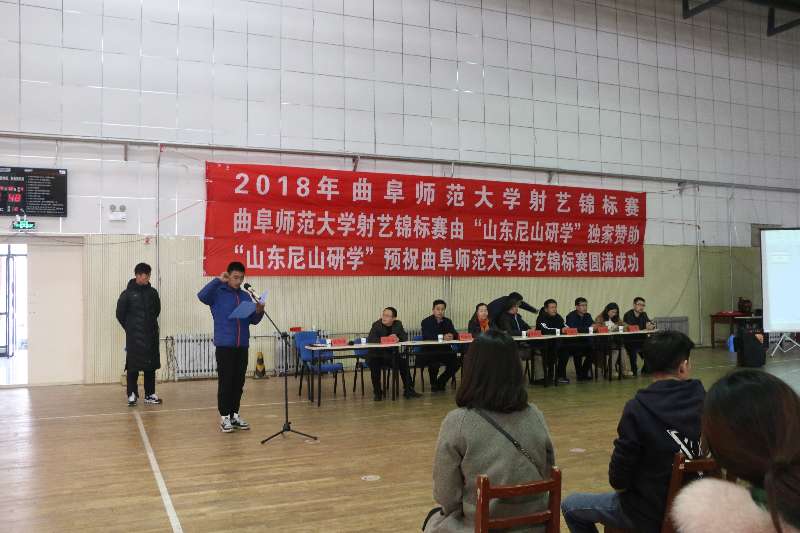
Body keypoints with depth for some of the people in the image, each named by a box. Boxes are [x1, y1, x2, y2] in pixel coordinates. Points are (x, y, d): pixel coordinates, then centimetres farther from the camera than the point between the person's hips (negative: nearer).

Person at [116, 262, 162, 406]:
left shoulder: (152, 292, 4)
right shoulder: (127, 294, -6)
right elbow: (120, 314, 1)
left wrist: (151, 324, 12)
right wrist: (130, 328, 6)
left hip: (151, 335, 4)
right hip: (134, 337, -3)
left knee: (151, 366, 6)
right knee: (133, 367, 0)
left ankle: (150, 394, 14)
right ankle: (132, 394, 9)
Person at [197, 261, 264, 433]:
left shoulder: (246, 296, 13)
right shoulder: (218, 293, -2)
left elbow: (253, 321, 14)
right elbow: (202, 296, -23)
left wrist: (259, 312, -7)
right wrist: (218, 280, -20)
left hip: (242, 346, 5)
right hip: (224, 345, -5)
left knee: (239, 382, 10)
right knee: (225, 382, -1)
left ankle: (235, 415, 20)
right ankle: (224, 417, 8)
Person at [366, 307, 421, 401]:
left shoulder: (398, 324, 2)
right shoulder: (376, 324, -10)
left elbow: (405, 337, -5)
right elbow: (370, 339, -24)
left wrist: (398, 339, -28)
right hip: (376, 355, -3)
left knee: (404, 362, -15)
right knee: (374, 365, -30)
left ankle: (408, 390, 0)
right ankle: (377, 392, -13)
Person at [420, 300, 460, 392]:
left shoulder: (448, 321, 13)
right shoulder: (426, 322, -2)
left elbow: (455, 334, 2)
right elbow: (426, 337, -19)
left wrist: (452, 336, -24)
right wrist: (443, 337, -29)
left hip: (445, 350, 5)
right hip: (429, 351, -5)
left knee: (455, 362, -18)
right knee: (434, 364, -32)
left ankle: (441, 382, 8)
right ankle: (434, 384, 1)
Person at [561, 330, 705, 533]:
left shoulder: (638, 408, -25)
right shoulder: (704, 400, -11)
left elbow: (618, 480, -18)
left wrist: (619, 483, 5)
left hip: (650, 516, -6)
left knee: (569, 505, 14)